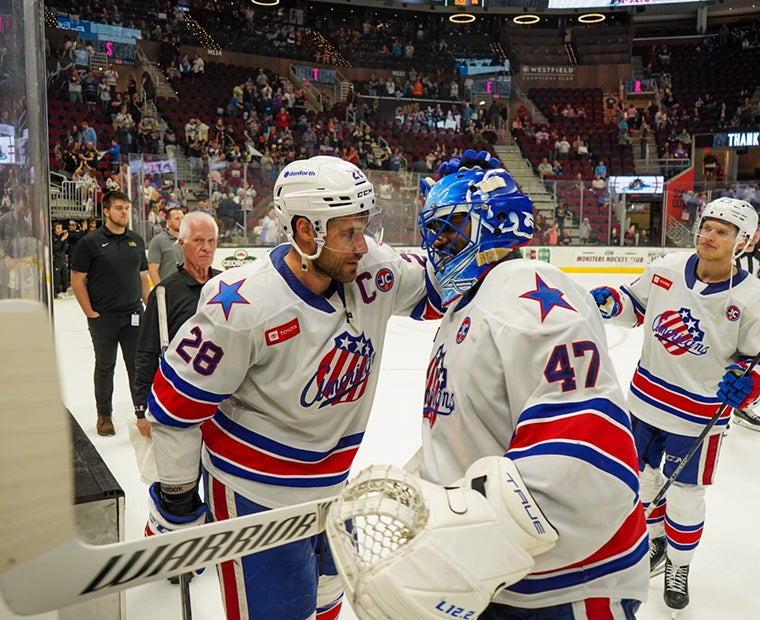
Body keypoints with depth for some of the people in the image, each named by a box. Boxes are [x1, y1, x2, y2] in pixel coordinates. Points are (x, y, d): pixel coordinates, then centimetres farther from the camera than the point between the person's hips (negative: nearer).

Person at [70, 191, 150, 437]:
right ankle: (104, 415, 26)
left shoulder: (137, 241, 7)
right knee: (105, 367, 11)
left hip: (133, 315, 3)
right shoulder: (90, 241, -7)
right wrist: (91, 313, -9)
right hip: (103, 318, -3)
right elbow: (77, 280, -6)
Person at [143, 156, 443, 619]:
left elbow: (435, 290, 4)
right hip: (255, 491, -6)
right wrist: (176, 499, -7)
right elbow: (177, 402, -18)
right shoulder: (242, 307, -28)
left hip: (329, 480, 6)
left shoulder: (373, 267, -14)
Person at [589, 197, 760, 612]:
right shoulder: (666, 268, -8)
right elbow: (637, 307, 7)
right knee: (643, 476, 19)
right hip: (648, 397, 4)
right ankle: (655, 540, 46)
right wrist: (610, 302, -12)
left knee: (684, 492, 9)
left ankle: (678, 567, 34)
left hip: (699, 413, -3)